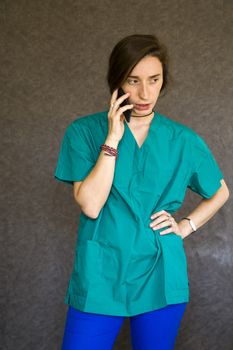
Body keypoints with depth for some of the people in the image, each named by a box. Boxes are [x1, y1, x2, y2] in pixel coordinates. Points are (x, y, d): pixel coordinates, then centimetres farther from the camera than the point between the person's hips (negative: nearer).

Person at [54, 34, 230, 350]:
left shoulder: (183, 140, 1)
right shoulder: (84, 131, -4)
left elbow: (220, 192, 16)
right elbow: (90, 205, -15)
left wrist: (186, 226, 1)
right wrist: (113, 138, -17)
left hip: (160, 277, 2)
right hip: (100, 276, -1)